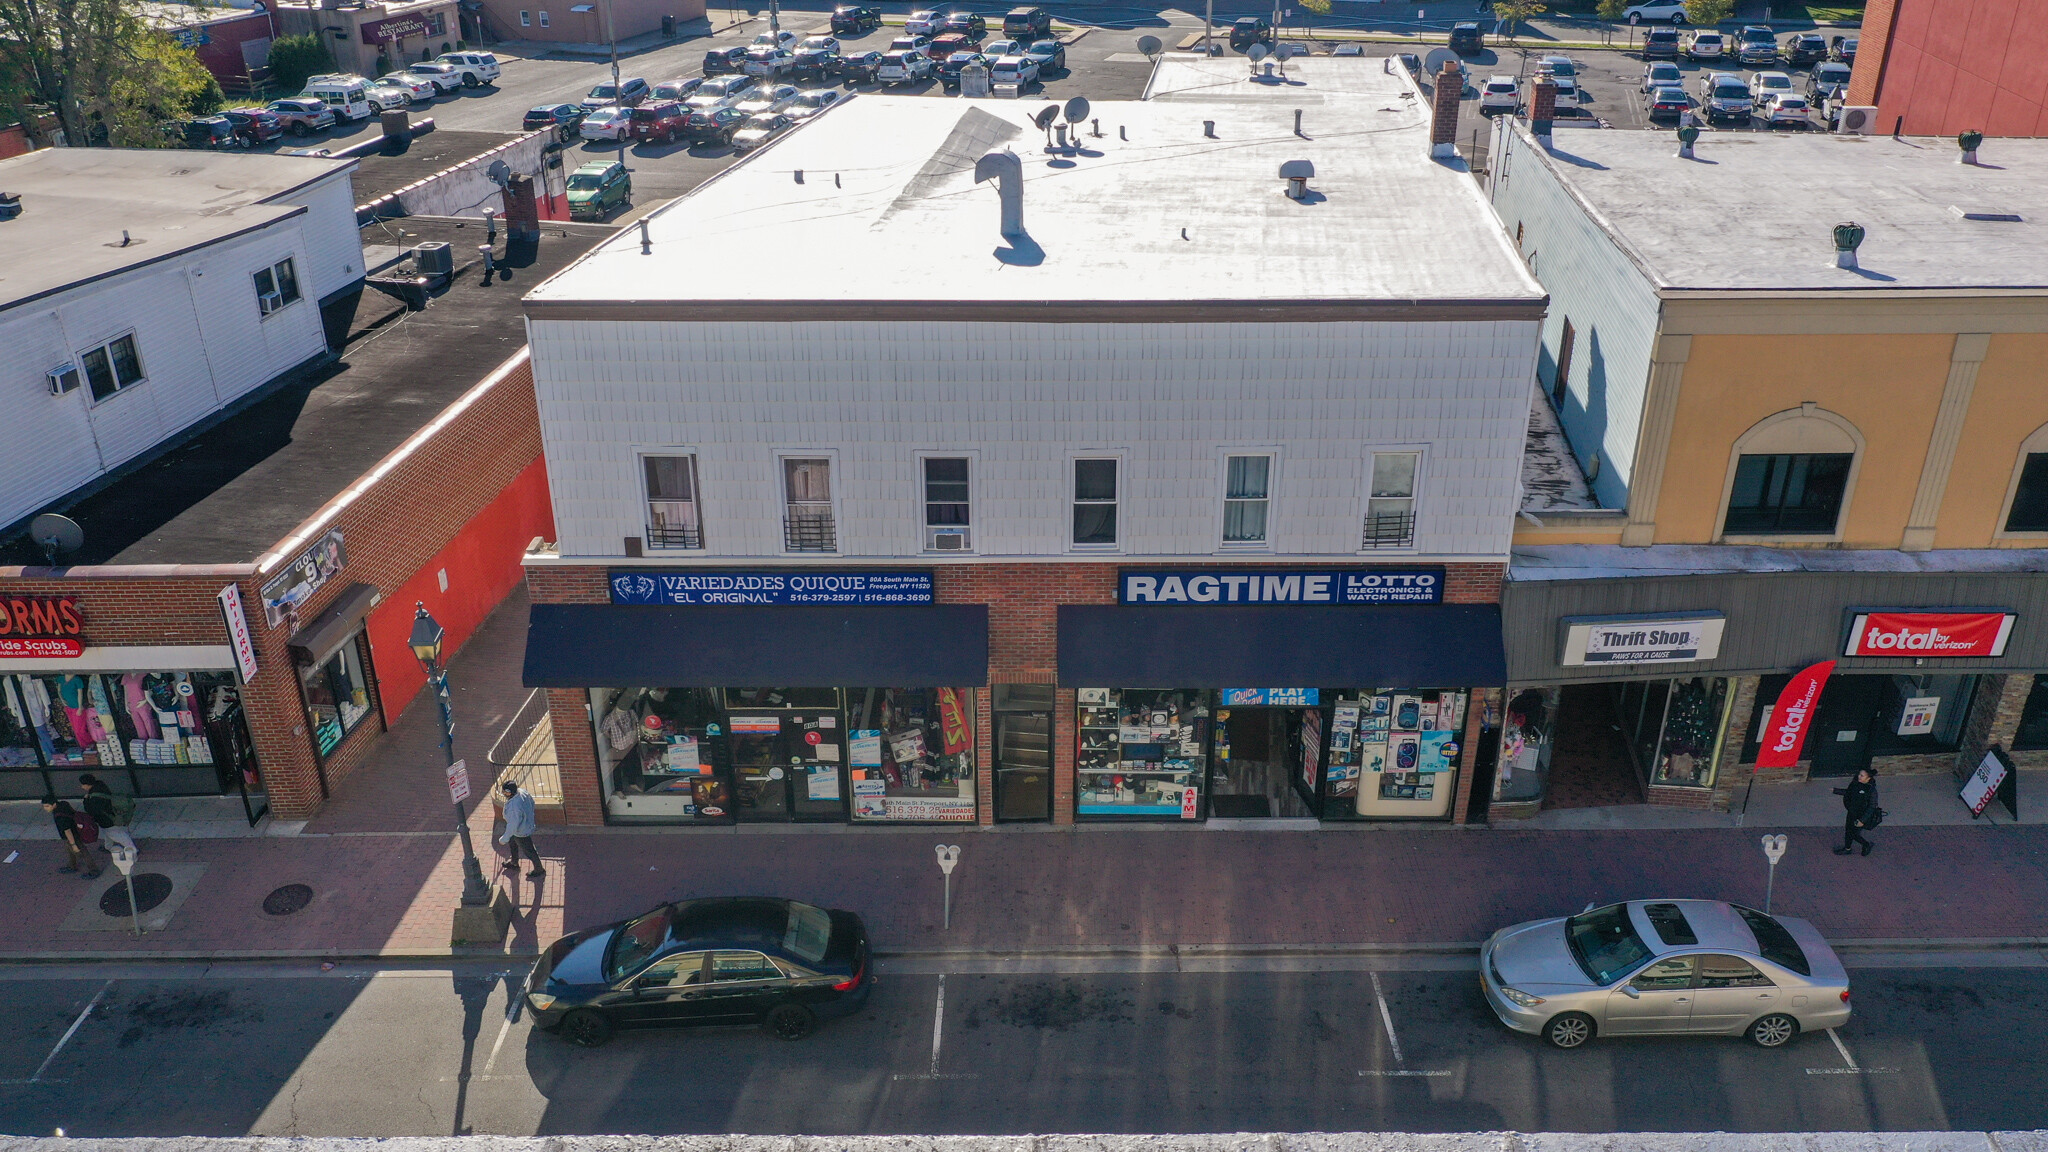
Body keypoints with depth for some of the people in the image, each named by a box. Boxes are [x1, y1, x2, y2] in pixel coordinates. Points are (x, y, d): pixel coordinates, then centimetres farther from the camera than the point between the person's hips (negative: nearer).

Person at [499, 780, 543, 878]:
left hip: (521, 832, -9)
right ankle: (514, 863, 57)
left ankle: (539, 870, 39)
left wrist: (504, 839, -17)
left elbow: (513, 826, -32)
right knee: (513, 843, 32)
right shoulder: (522, 791, -18)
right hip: (528, 824, 9)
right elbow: (532, 802, 2)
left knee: (529, 851, 16)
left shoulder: (514, 807, -43)